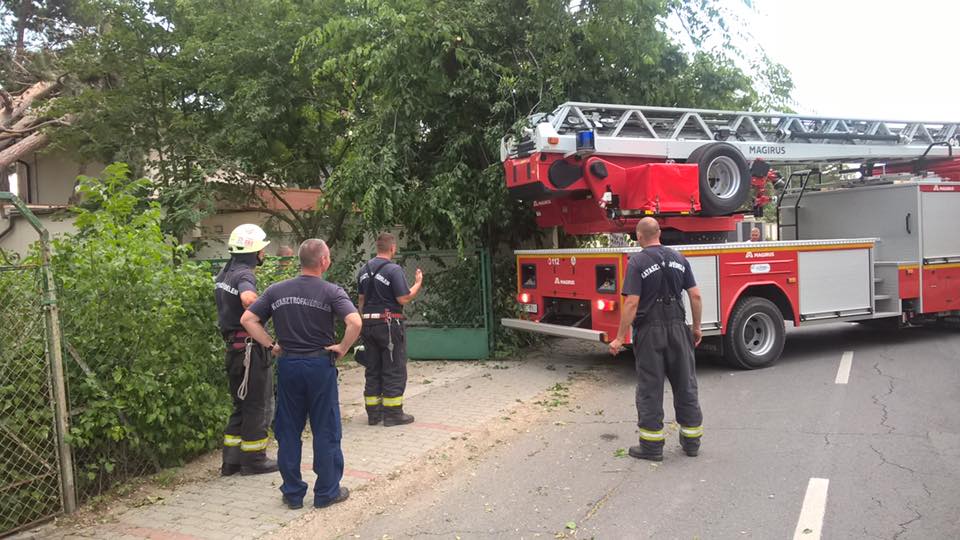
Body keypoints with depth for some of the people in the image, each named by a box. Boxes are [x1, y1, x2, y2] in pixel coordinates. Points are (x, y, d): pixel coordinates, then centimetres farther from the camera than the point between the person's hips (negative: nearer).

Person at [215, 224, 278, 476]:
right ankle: (254, 459, 14)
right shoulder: (245, 275, -17)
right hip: (250, 347, -9)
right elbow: (248, 298, -38)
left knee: (240, 405, 17)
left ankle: (231, 460, 22)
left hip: (233, 346, 9)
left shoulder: (223, 273, 12)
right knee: (256, 404, 4)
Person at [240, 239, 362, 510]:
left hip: (287, 365, 4)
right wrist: (343, 348, -9)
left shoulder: (276, 290, 3)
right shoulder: (331, 292, -9)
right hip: (320, 365, -3)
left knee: (288, 431, 13)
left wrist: (271, 345, 4)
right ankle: (327, 492, 16)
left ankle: (292, 493, 20)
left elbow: (247, 319, 1)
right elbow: (355, 322, -23)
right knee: (325, 431, 8)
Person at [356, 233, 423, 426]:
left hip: (368, 323, 7)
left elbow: (362, 299, 15)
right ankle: (393, 414, 5)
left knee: (372, 370, 13)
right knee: (394, 370, 2)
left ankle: (373, 413, 17)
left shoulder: (364, 270, 10)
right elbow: (404, 299, -16)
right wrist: (418, 283, -2)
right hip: (389, 323, -7)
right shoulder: (394, 270, -14)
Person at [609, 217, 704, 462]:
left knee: (650, 389, 4)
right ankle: (691, 441, 22)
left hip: (650, 331, -4)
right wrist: (697, 327, 15)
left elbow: (632, 303, -16)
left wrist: (620, 338, -11)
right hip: (678, 329, 5)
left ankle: (652, 445, 10)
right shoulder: (678, 258, 5)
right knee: (685, 384, 14)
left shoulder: (637, 262, -10)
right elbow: (695, 296, 3)